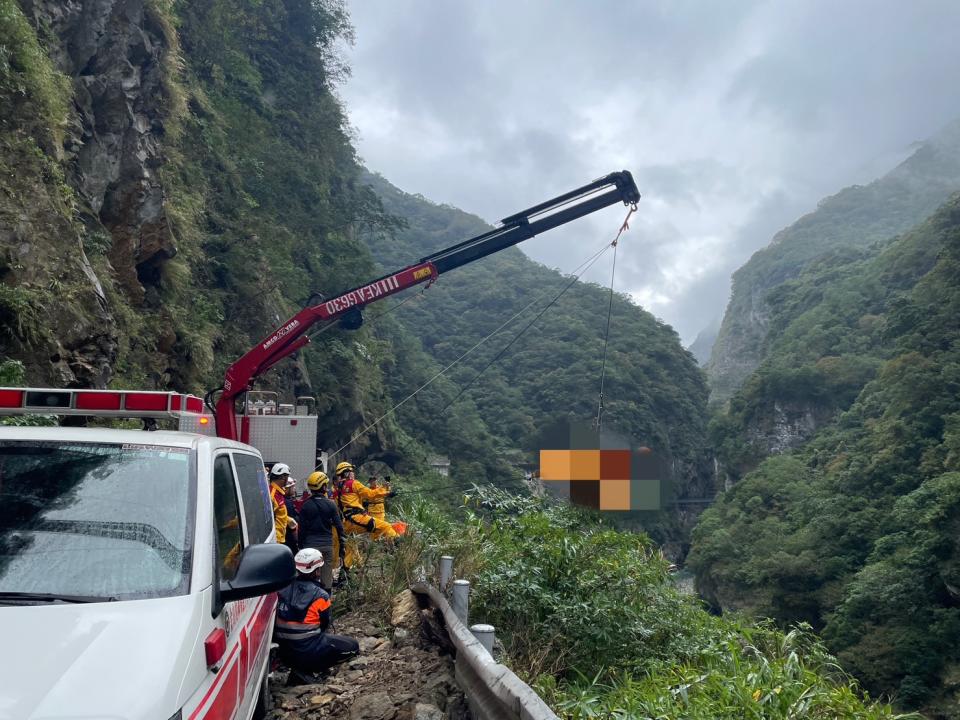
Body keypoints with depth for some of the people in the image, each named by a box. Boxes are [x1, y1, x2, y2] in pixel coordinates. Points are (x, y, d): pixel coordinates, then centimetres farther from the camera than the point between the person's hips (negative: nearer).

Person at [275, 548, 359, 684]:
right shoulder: (320, 596, -16)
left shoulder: (284, 588, -4)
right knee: (353, 646, 5)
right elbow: (325, 625, -2)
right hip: (308, 651, -7)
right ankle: (306, 669, -3)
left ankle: (299, 667, 10)